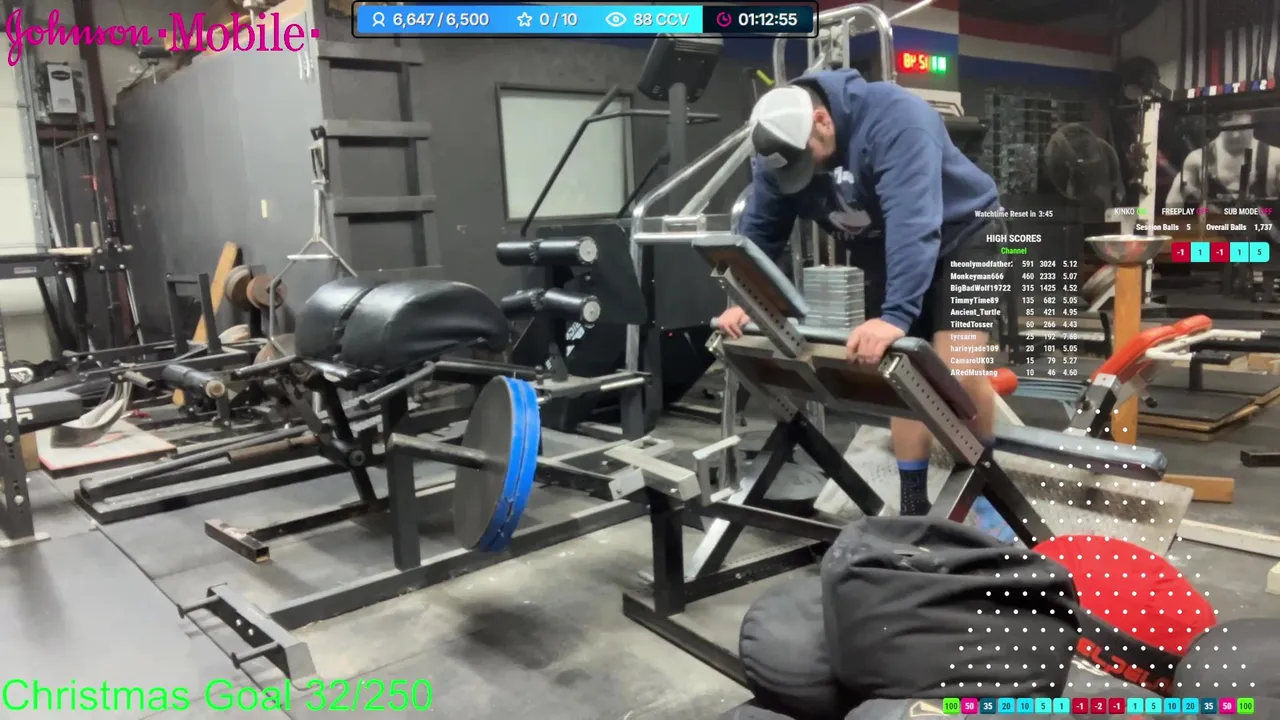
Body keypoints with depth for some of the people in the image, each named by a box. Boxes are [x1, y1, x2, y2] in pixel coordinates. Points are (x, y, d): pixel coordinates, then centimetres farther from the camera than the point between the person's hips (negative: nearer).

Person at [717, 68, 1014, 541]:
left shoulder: (894, 119, -33)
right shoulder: (778, 148, -13)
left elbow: (913, 221, -43)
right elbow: (758, 230, -6)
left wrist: (896, 315, -51)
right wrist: (744, 301, -17)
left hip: (960, 234, -5)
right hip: (883, 252, 5)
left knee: (958, 370, -18)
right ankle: (913, 505, 10)